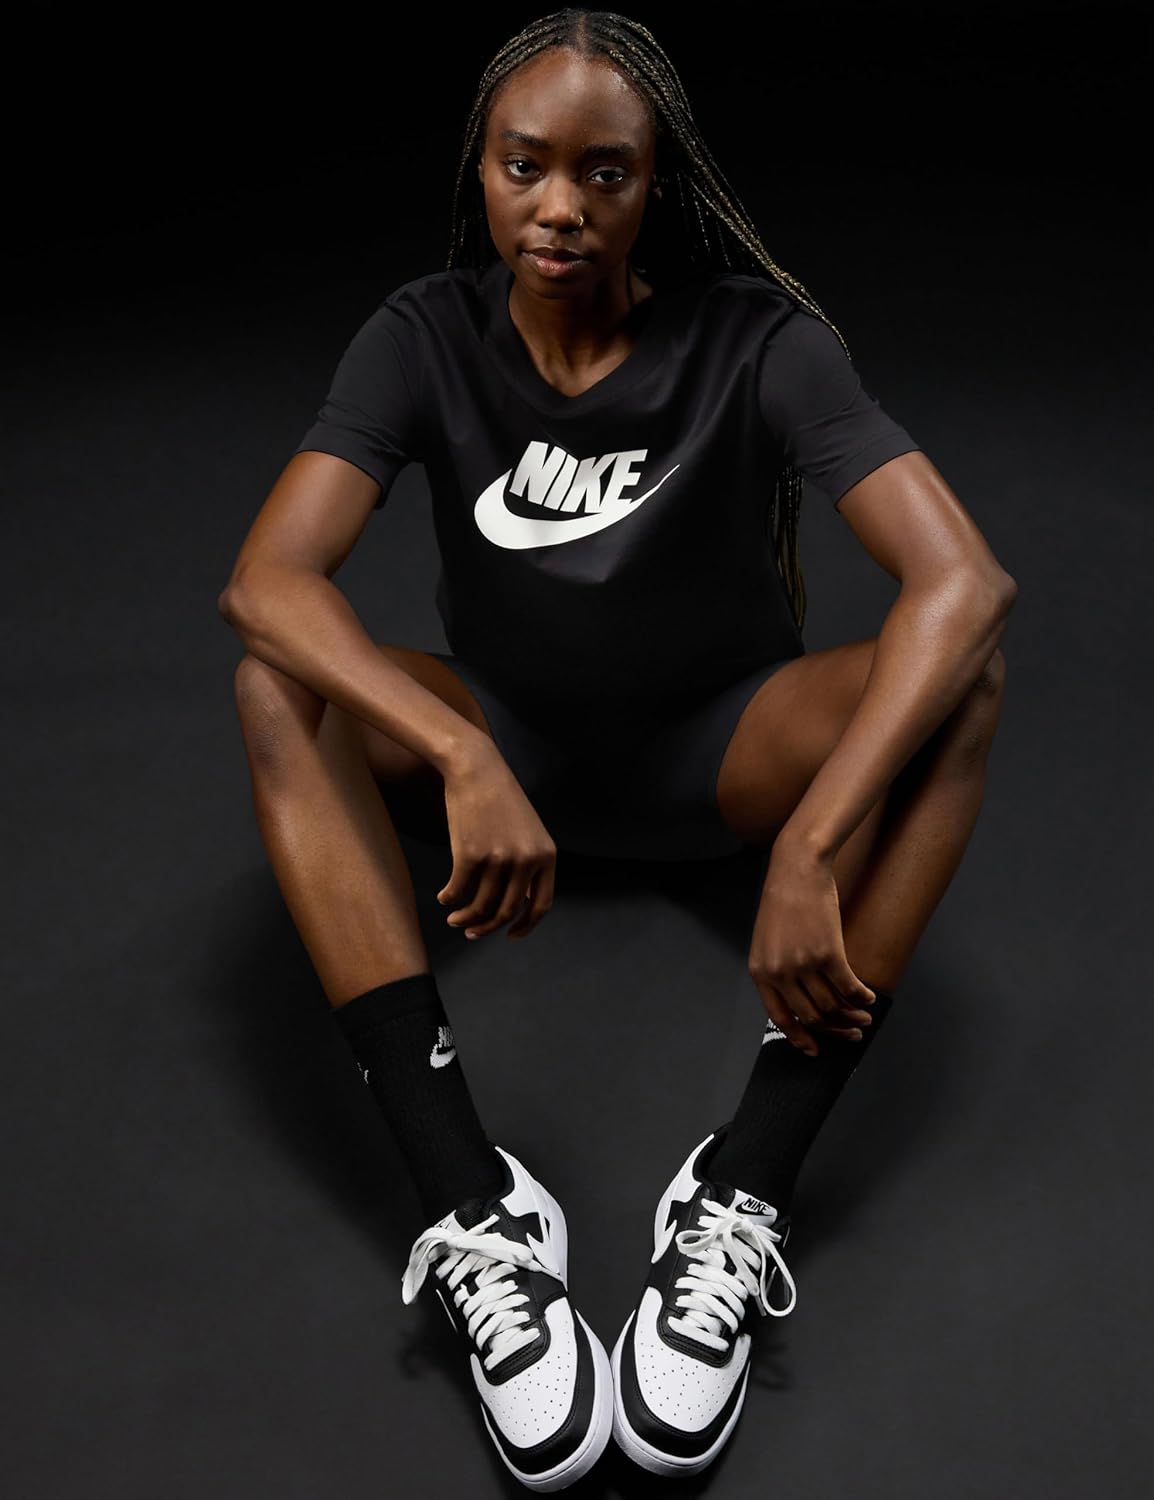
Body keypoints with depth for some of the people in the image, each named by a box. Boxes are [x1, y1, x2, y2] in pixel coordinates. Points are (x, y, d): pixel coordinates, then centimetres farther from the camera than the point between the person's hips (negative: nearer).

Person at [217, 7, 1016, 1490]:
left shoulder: (758, 346, -19)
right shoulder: (428, 337, -14)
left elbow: (964, 577, -32)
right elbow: (265, 580, -28)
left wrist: (809, 853, -43)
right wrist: (462, 761, -44)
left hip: (720, 750, -1)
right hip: (504, 741, 1)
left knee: (957, 676, -29)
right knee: (281, 689, -27)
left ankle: (738, 1197, -36)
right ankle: (475, 1202, -37)